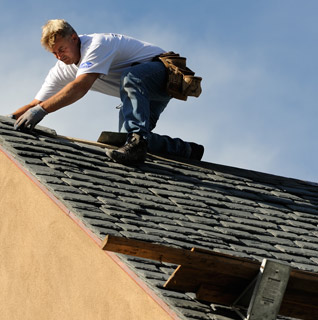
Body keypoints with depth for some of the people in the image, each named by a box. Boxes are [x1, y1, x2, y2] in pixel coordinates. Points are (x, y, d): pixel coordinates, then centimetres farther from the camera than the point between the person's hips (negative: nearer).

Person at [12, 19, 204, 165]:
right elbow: (36, 103, 2)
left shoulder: (97, 44, -25)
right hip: (142, 93, 9)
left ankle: (137, 140, -53)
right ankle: (186, 151, 11)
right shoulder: (62, 70, 1)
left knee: (129, 78, -39)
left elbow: (80, 87, -39)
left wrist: (41, 110, -44)